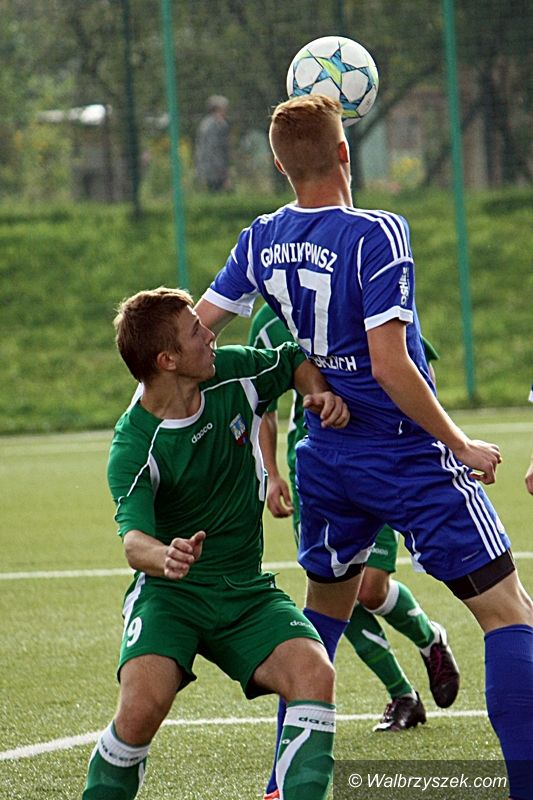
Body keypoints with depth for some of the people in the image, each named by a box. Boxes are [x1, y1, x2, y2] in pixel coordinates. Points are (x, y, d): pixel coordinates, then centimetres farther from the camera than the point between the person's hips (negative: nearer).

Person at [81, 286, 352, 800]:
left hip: (247, 593, 4)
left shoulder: (233, 373, -4)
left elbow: (295, 362, 17)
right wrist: (163, 557, -57)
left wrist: (321, 393, -6)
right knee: (142, 704, -30)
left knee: (314, 673, -24)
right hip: (170, 591, -4)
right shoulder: (134, 448, -19)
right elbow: (133, 540, -33)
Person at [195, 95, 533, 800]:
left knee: (326, 603, 25)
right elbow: (389, 364, -24)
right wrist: (461, 446, -13)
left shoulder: (262, 240, 1)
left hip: (328, 460, 7)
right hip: (411, 456, -7)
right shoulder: (375, 235, -19)